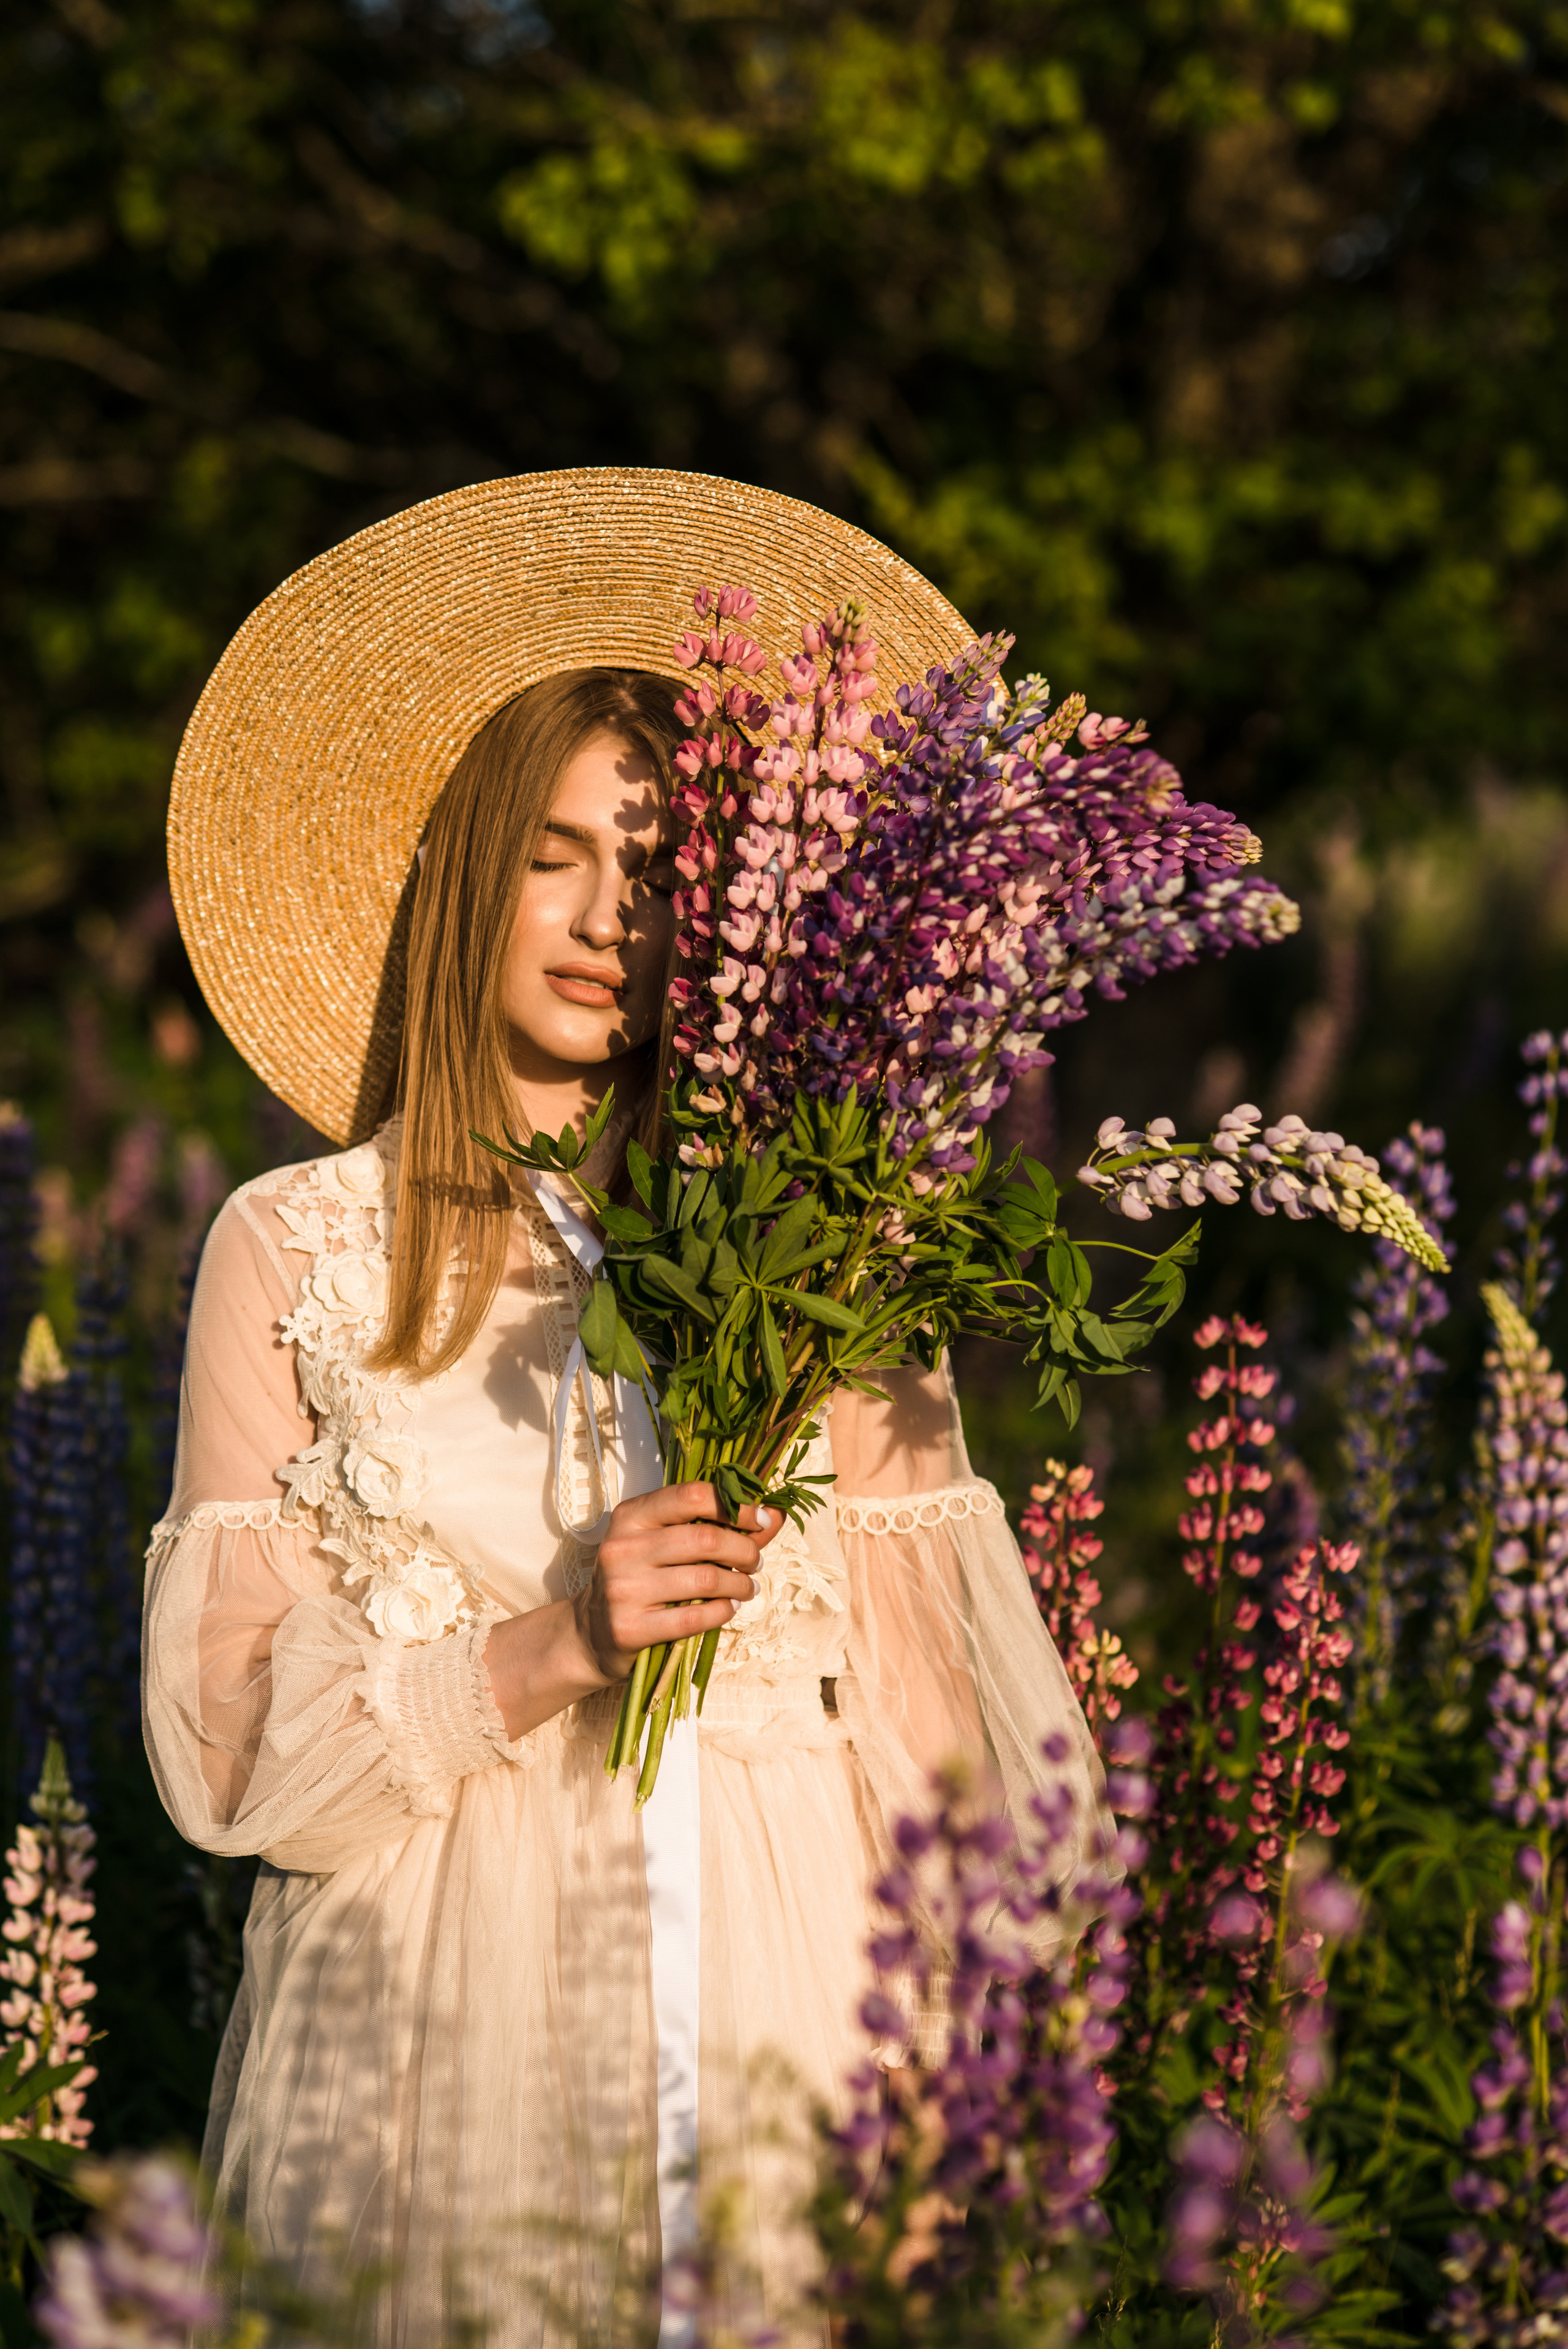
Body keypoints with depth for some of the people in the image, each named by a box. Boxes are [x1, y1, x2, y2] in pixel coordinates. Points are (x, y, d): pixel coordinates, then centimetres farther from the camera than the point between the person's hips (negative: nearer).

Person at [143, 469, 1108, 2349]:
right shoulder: (291, 1254, 4)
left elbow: (935, 1728, 5)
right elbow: (223, 1738, -1)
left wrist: (975, 2099, -5)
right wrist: (545, 1652, -14)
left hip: (774, 2031, 1)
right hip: (436, 2035, -1)